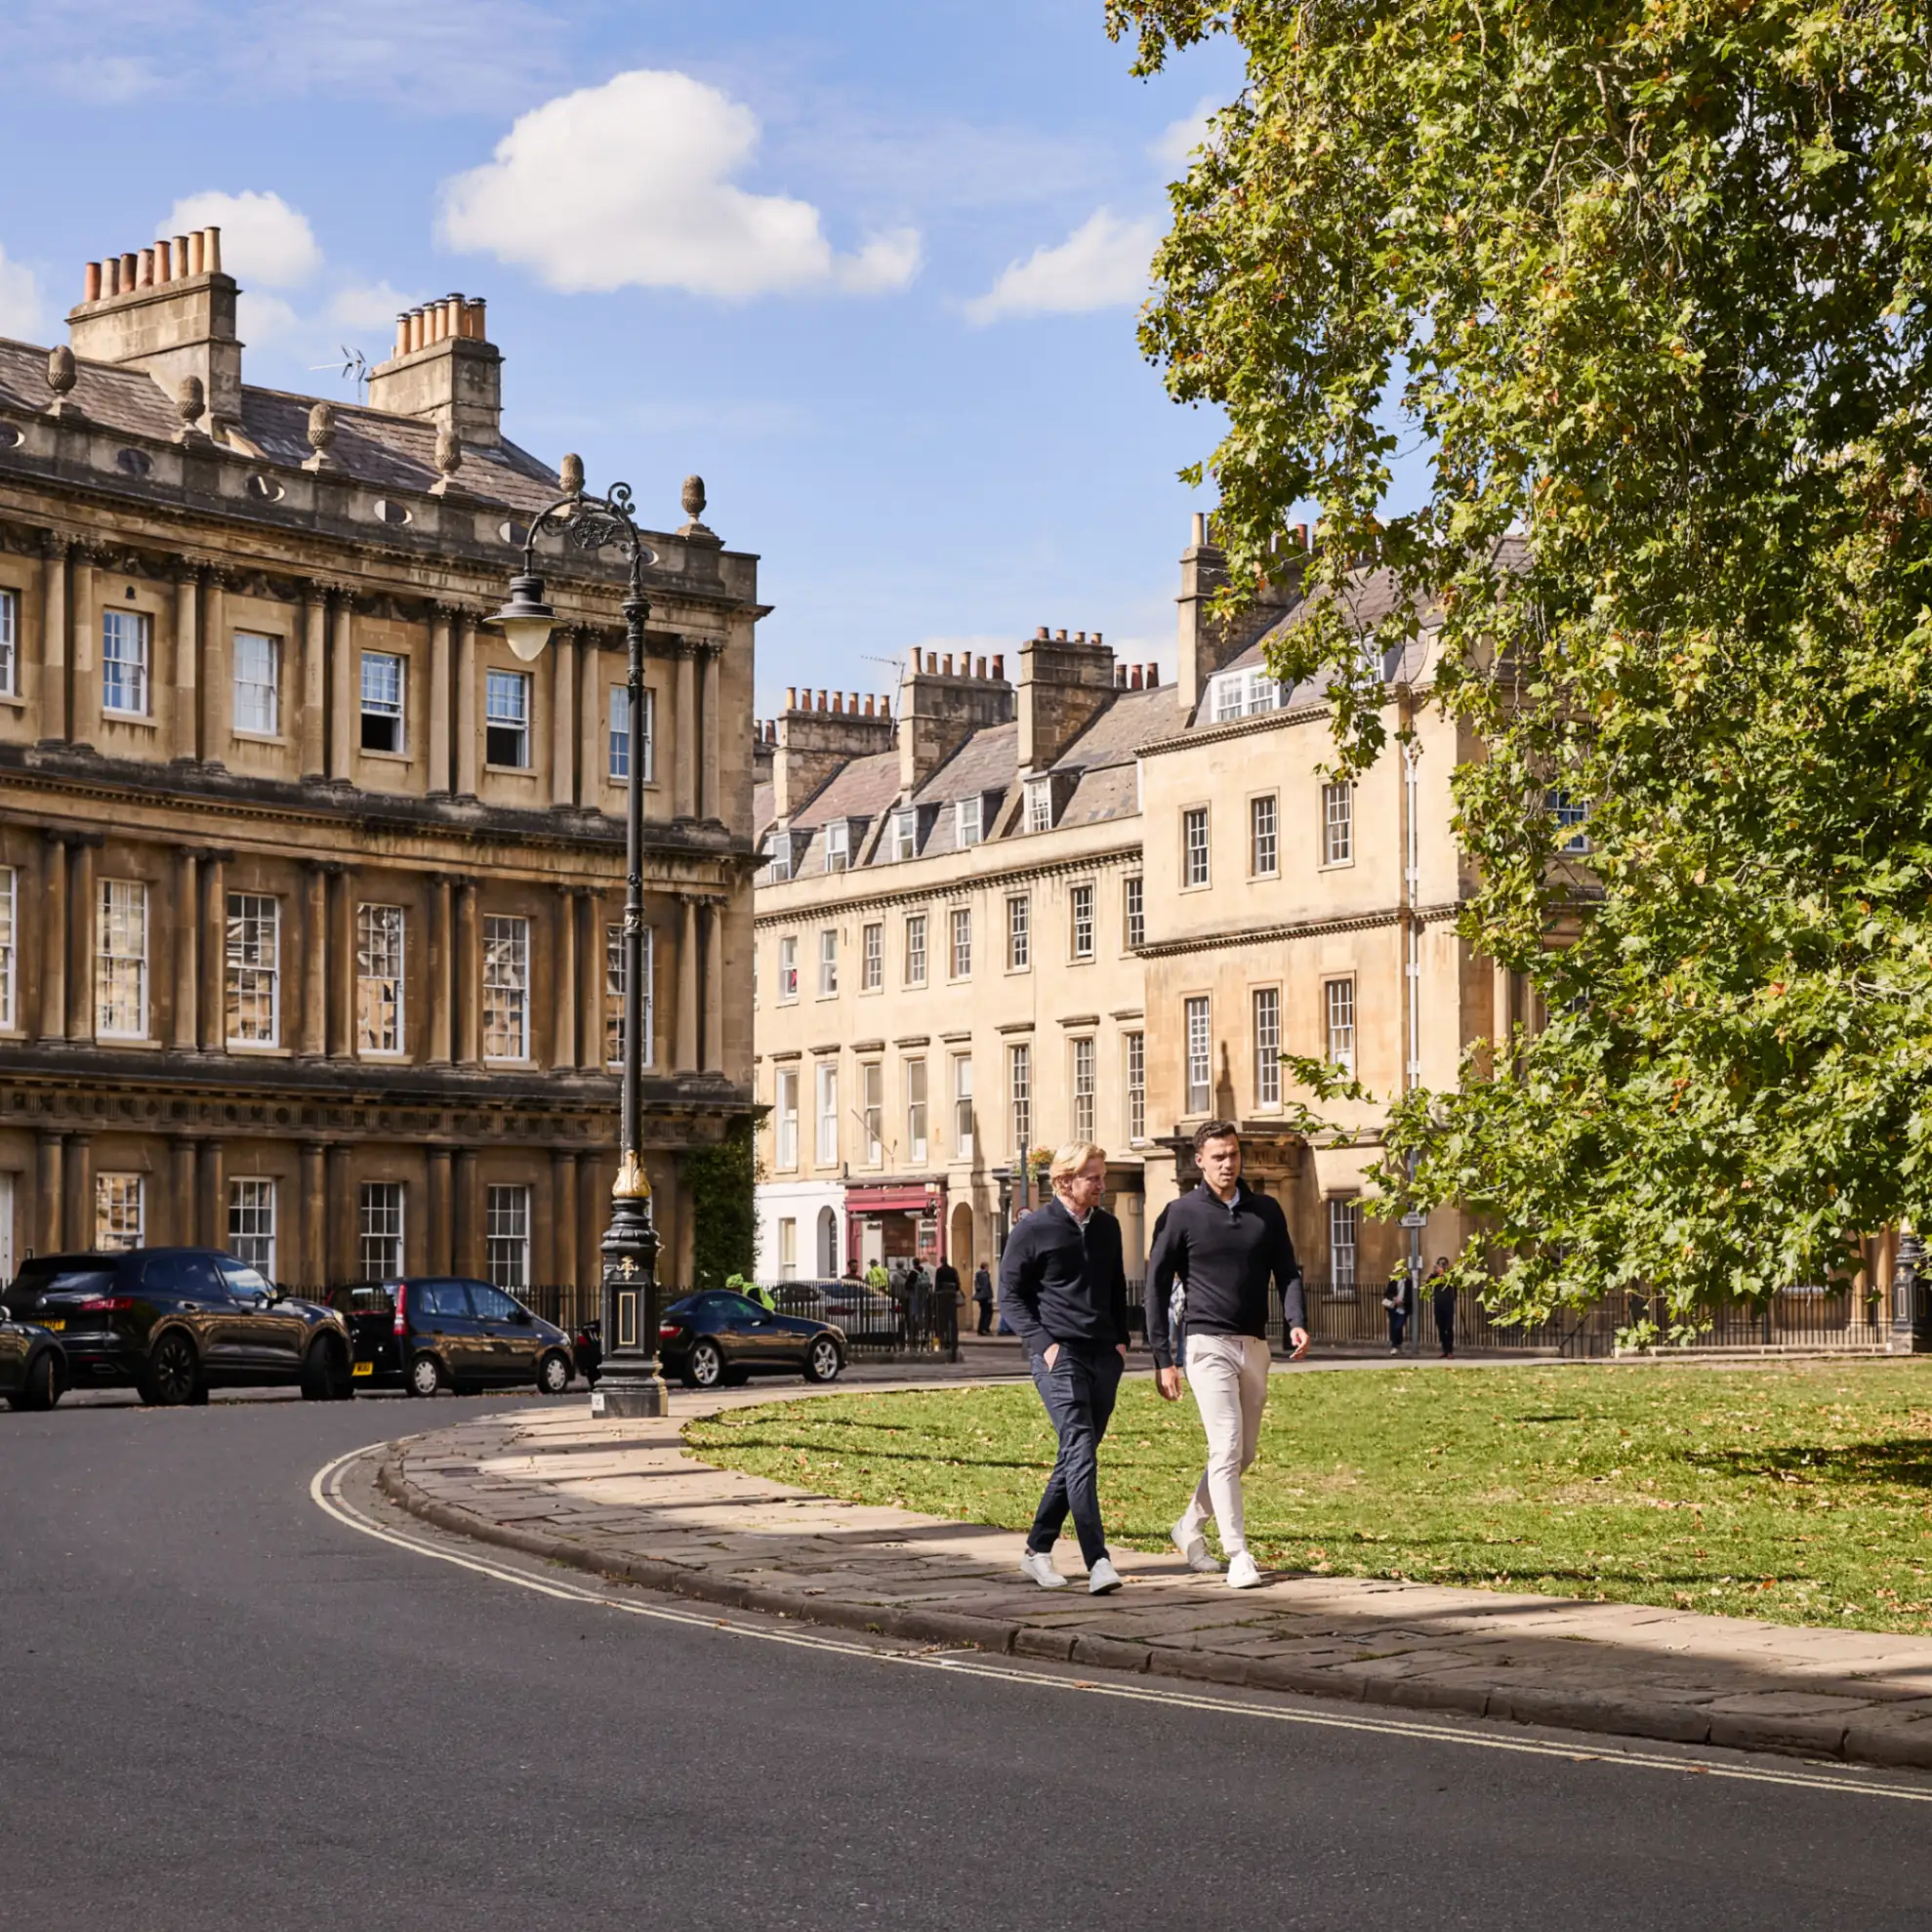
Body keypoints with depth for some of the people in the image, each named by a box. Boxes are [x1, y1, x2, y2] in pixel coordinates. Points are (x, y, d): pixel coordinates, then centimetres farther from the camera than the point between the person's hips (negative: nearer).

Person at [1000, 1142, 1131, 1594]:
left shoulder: (1107, 1227, 14)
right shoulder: (1033, 1230, -3)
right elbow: (1010, 1295, 0)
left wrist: (1121, 1339, 11)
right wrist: (1043, 1343, -11)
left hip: (1103, 1355, 6)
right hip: (1059, 1355, -6)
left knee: (1077, 1456, 9)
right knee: (1080, 1452, -18)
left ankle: (1037, 1550, 21)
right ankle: (1097, 1562, -25)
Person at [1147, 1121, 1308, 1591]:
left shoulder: (1266, 1211, 10)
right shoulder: (1182, 1214, -2)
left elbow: (1287, 1271, 11)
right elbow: (1157, 1286, 0)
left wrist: (1297, 1322, -9)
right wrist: (1163, 1360, -5)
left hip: (1255, 1345, 5)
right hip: (1208, 1343, -5)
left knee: (1243, 1452, 12)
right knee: (1226, 1448, -13)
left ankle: (1190, 1528, 31)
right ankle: (1238, 1555, -12)